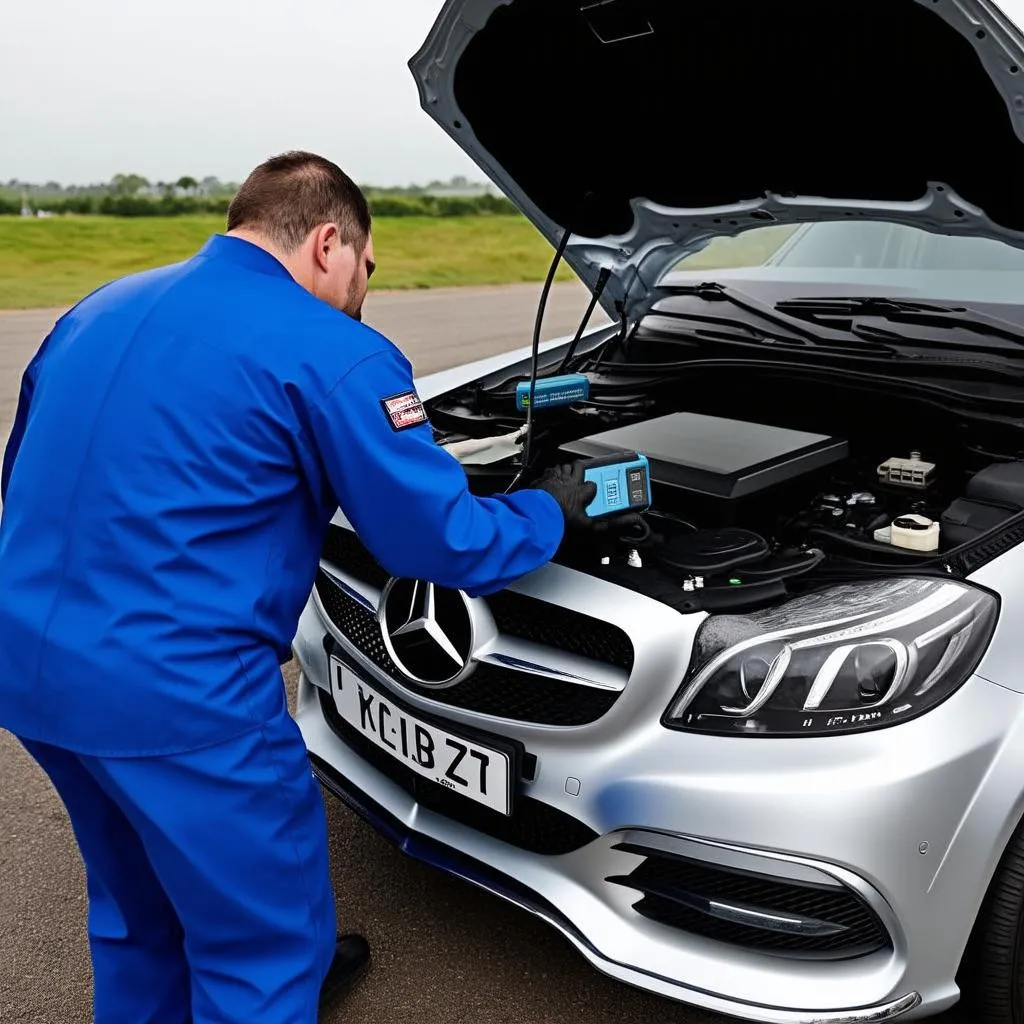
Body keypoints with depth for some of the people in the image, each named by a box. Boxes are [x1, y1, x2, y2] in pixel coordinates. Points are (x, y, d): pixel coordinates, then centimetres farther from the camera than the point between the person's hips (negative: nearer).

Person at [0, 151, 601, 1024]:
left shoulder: (98, 312, 13)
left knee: (138, 905, 30)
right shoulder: (334, 355, -10)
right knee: (269, 935, 13)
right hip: (178, 689, -8)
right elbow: (442, 542, -7)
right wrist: (552, 513, 11)